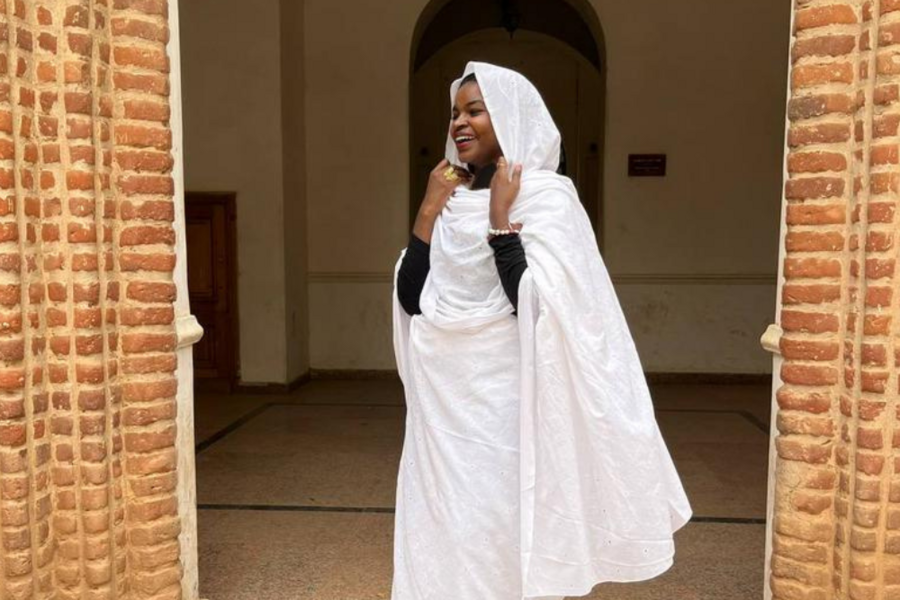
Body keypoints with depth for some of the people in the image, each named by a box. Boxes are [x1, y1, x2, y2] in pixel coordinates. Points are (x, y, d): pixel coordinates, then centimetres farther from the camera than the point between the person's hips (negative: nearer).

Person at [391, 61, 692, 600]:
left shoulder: (546, 197, -10)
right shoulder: (453, 201, 8)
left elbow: (538, 309, -22)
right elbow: (411, 300, 2)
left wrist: (499, 220, -19)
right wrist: (429, 210, -2)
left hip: (507, 401, -6)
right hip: (446, 400, 6)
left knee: (513, 545, 8)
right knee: (450, 534, 17)